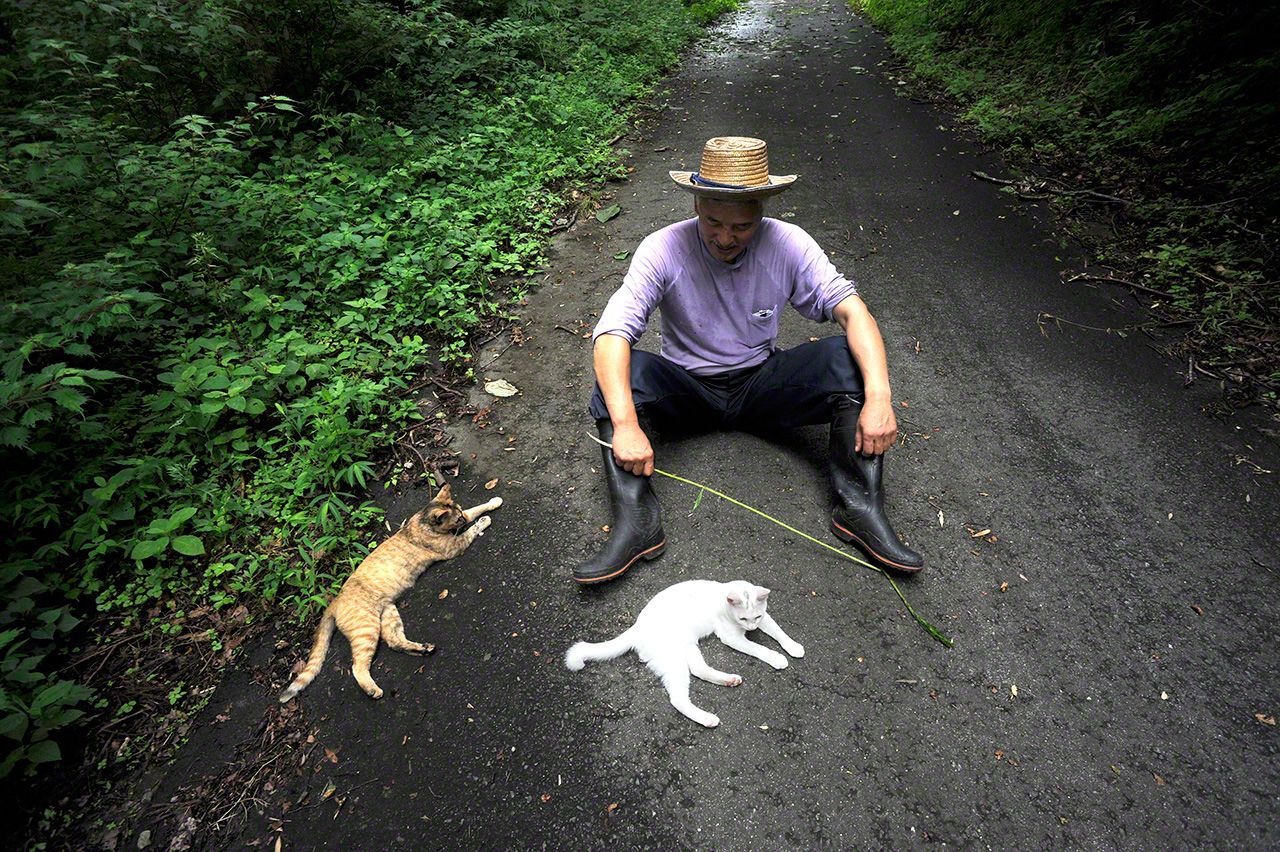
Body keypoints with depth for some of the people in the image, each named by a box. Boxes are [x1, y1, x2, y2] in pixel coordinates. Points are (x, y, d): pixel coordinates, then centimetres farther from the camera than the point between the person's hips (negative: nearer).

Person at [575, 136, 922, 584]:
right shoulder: (663, 249, -16)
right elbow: (612, 332, -27)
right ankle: (636, 520, -31)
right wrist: (625, 425, -42)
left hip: (761, 385, 2)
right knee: (624, 370, -30)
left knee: (848, 357, -22)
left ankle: (860, 506, -20)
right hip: (687, 389, -1)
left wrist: (879, 397, -34)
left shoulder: (787, 244, -11)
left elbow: (851, 309, -17)